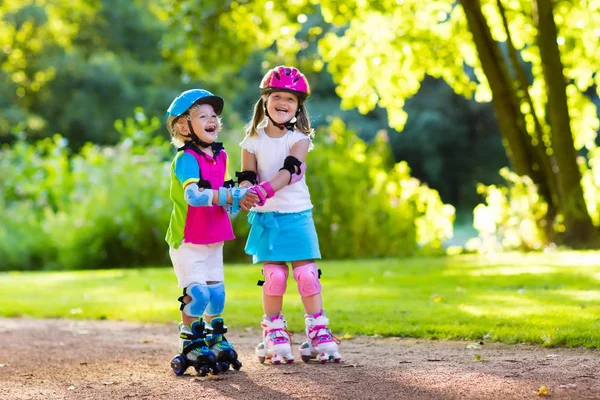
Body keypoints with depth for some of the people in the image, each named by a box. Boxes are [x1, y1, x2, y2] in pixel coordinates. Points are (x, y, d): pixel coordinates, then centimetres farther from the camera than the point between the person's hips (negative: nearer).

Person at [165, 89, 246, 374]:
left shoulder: (220, 155, 6)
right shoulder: (186, 159, -18)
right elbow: (193, 195, -33)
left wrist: (235, 201, -11)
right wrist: (230, 195, -37)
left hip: (214, 240, 7)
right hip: (187, 242, -7)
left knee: (217, 293, 12)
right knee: (197, 294, -11)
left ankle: (216, 341, 29)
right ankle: (189, 348, 2)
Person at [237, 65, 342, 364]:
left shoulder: (300, 138, 0)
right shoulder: (253, 140, 5)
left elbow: (288, 171, -16)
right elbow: (247, 176, -2)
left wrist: (263, 191, -32)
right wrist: (246, 193, -27)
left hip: (297, 216, 0)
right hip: (265, 217, 0)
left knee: (307, 273, -4)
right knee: (274, 275, -5)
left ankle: (318, 334, 6)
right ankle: (273, 335, 8)